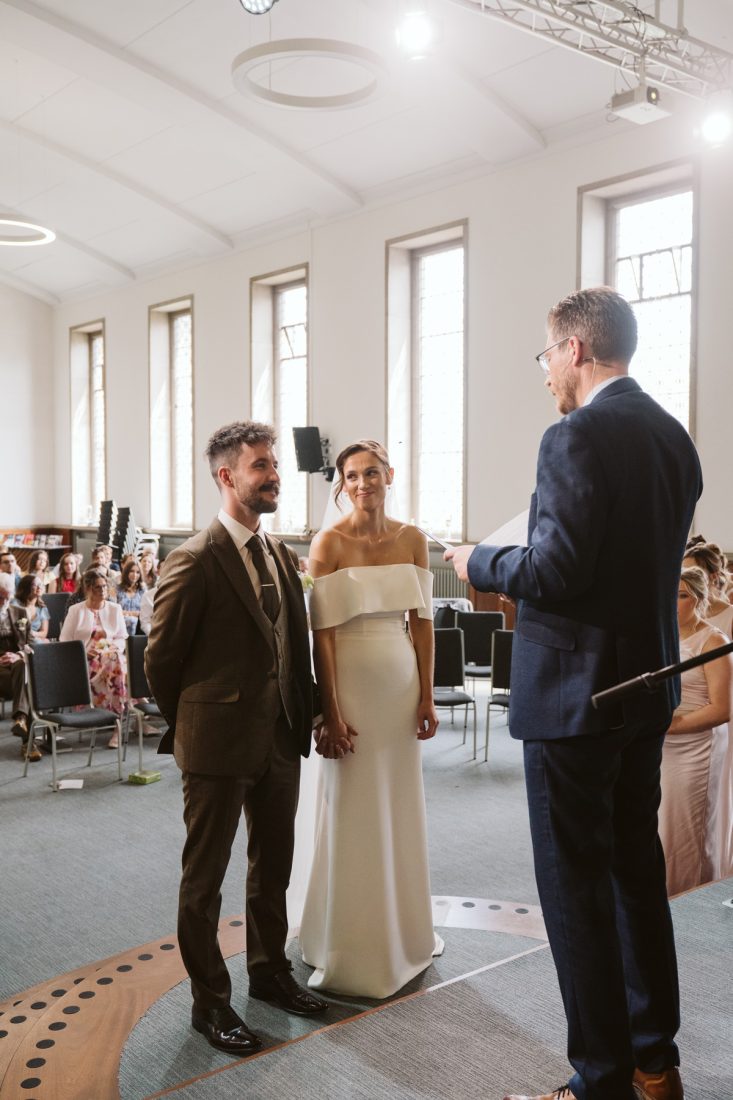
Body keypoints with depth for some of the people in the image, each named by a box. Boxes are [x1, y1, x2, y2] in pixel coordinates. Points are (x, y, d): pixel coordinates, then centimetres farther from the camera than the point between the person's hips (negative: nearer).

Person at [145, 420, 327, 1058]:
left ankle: (269, 970, 39)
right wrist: (189, 726, 3)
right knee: (206, 877, 9)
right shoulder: (195, 561, -15)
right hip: (219, 743, -7)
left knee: (274, 866, 20)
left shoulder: (283, 555, 6)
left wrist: (302, 718, 6)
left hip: (280, 739, 7)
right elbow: (160, 657, -8)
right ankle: (210, 1002, 24)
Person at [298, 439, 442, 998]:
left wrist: (428, 696, 1)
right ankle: (352, 945, 23)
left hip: (402, 680, 4)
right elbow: (323, 633, -12)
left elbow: (423, 620, 5)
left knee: (401, 806, 15)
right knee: (353, 811, 6)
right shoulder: (329, 543, -9)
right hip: (351, 681, -4)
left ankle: (404, 928, 35)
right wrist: (331, 713, -15)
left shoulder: (413, 539, 3)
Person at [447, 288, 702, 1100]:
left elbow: (557, 571, -23)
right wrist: (519, 567, 17)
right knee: (637, 867, 18)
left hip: (575, 690, -9)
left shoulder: (578, 437, -18)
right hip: (648, 685, 9)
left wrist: (481, 564, -5)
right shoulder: (672, 437, 9)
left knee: (576, 883, 3)